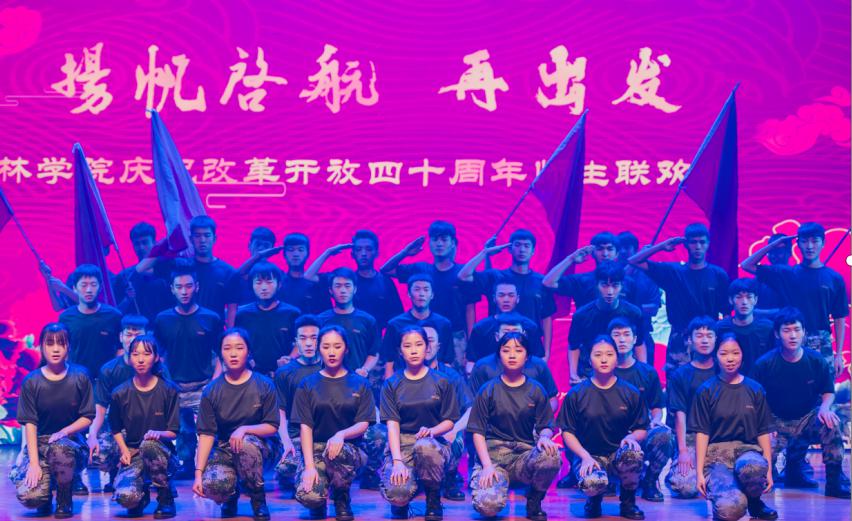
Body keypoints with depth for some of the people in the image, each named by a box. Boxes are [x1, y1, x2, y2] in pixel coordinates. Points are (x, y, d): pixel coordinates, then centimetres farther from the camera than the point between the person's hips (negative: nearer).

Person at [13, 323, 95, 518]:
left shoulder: (80, 377, -1)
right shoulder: (31, 382, -1)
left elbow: (88, 418, 1)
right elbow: (30, 423, -6)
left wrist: (64, 432, -18)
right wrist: (34, 463, -15)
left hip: (71, 442, 0)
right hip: (40, 443, 0)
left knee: (60, 448, -40)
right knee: (29, 497, -26)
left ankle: (64, 501, -11)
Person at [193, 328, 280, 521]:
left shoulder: (264, 385, -6)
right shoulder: (211, 391, -1)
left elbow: (272, 427, -7)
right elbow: (206, 433, -6)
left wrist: (245, 429, -27)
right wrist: (198, 472, -15)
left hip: (261, 446, -1)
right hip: (225, 448, 1)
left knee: (246, 443, -39)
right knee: (212, 485, -31)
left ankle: (258, 499, -12)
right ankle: (232, 494, 10)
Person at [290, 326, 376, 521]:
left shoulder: (360, 384, 8)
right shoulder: (308, 385, 8)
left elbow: (363, 425, 0)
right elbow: (305, 426, -1)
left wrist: (341, 435, -24)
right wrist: (309, 466, -14)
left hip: (349, 449, 0)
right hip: (316, 449, 0)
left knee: (337, 452, -39)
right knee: (307, 496, -30)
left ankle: (341, 497, -7)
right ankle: (320, 504, 10)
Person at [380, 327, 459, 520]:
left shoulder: (442, 382, 7)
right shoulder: (391, 385, 8)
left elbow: (449, 422, 6)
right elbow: (392, 424, -3)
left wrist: (432, 431, -18)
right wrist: (397, 461, -18)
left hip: (433, 442, 0)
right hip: (401, 443, 0)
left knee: (424, 446, -41)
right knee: (397, 493, -31)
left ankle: (433, 502, -13)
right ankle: (401, 503, 11)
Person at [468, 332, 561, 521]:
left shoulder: (536, 390, 9)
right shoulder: (488, 390, 5)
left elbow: (546, 426, 10)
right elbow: (478, 432, 2)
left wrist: (544, 437, -15)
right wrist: (487, 465, -12)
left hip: (525, 454, 1)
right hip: (493, 454, -1)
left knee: (551, 457, -35)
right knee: (487, 505, -31)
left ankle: (534, 501, -4)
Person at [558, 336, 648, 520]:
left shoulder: (631, 393, 4)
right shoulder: (576, 394, 0)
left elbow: (642, 429, 7)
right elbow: (567, 432, 1)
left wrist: (631, 437, -17)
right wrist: (585, 456, -14)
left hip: (619, 456, 2)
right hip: (588, 455, -2)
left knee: (633, 453, -36)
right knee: (592, 483, -37)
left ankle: (628, 502, -6)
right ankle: (595, 498, 7)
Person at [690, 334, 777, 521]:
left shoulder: (754, 389, 9)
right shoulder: (706, 391, 4)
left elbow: (763, 432, 11)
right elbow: (702, 433, 2)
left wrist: (768, 469, 4)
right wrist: (700, 472, -5)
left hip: (747, 448, 1)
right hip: (717, 451, -1)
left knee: (752, 468, -41)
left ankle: (754, 500, -6)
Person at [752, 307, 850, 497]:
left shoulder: (816, 361, -6)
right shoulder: (765, 364, -11)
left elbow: (828, 391, 6)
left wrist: (825, 407, -17)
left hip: (807, 418, 1)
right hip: (777, 422, -1)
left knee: (832, 423, -33)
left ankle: (835, 481, -18)